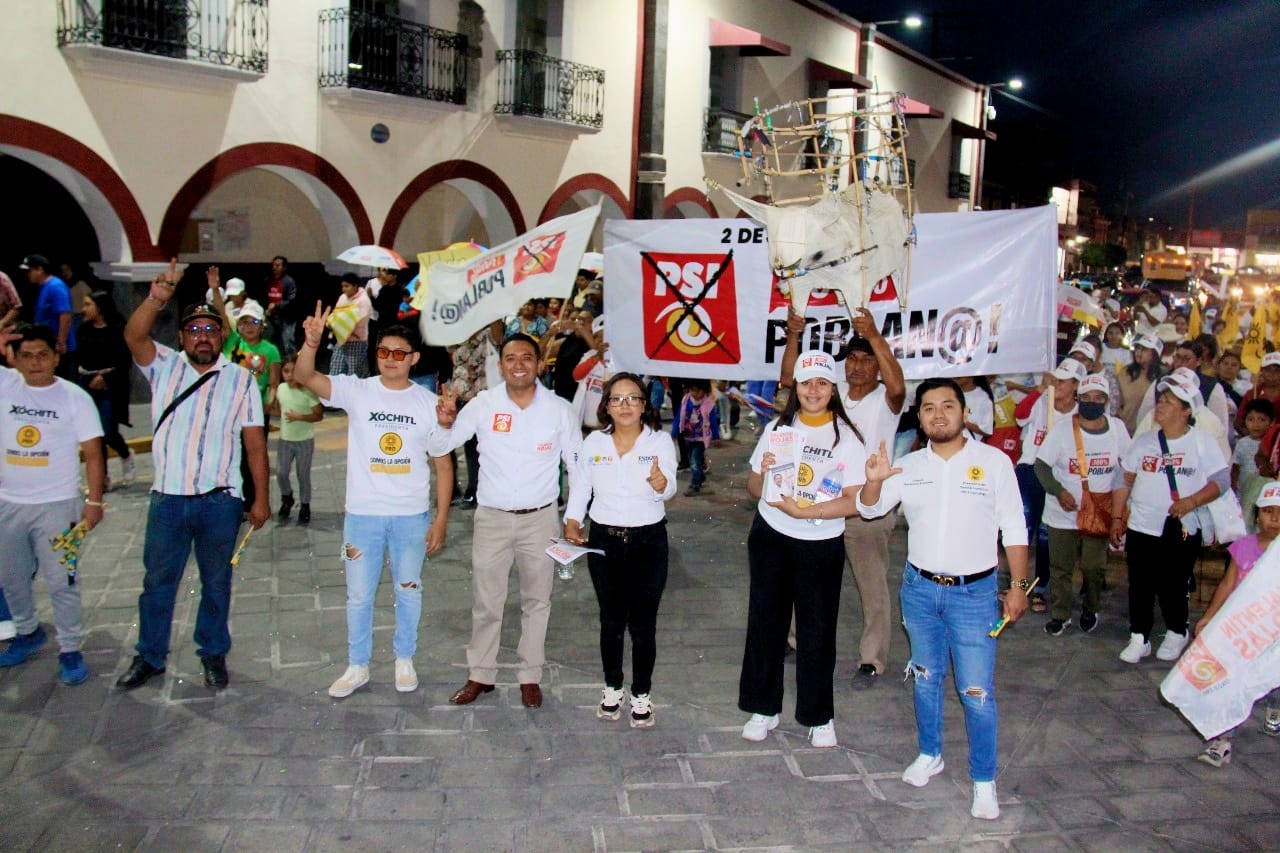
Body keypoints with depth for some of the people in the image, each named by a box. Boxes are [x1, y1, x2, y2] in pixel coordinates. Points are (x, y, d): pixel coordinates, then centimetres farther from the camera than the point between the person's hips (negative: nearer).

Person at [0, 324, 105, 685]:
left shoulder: (75, 397, -7)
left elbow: (93, 453, -7)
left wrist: (95, 501, -12)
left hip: (57, 505, -4)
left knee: (60, 581, 1)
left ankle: (70, 650, 13)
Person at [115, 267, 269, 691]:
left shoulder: (241, 379, 1)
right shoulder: (164, 366, 5)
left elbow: (255, 443, -1)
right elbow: (133, 335, -15)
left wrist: (261, 498, -3)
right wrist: (156, 298, -33)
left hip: (220, 501, -1)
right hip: (167, 498, 1)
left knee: (216, 583, 12)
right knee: (157, 582, 12)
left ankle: (213, 655, 28)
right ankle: (149, 657, 28)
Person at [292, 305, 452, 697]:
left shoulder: (428, 402, -3)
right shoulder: (356, 391, -4)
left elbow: (443, 464, 0)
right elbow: (304, 377, -20)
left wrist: (441, 518, -4)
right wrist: (311, 341, -39)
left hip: (412, 516, 0)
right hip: (362, 514, 0)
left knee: (408, 591, 15)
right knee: (359, 595, 11)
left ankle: (405, 660, 34)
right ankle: (357, 666, 28)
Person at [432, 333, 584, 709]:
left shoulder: (559, 409, -7)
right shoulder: (483, 404, -7)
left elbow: (577, 464, 2)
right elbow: (438, 448, -3)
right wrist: (445, 423, -25)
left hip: (540, 518, 0)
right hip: (492, 518, 0)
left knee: (536, 601, 12)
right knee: (486, 602, 9)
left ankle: (530, 677, 27)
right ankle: (480, 675, 26)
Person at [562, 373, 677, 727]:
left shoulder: (660, 441, -9)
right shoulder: (593, 442, 0)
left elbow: (668, 489, -22)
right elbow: (580, 488, 8)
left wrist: (660, 482, -45)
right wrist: (572, 524, -5)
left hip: (648, 541, -2)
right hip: (604, 541, 2)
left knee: (642, 624, 5)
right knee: (611, 621, 14)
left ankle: (642, 693, 23)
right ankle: (613, 688, 32)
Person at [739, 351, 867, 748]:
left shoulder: (847, 437, -6)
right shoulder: (777, 429, 3)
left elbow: (853, 501, -12)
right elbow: (753, 488, 6)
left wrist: (803, 511, -21)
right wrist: (763, 473, -16)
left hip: (821, 546, -2)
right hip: (770, 538, 3)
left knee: (817, 631, 4)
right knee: (765, 623, 9)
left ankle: (819, 717, 21)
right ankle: (763, 708, 24)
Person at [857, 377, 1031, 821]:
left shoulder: (994, 461, -6)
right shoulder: (907, 465, 2)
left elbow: (1014, 529, -3)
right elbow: (871, 509, 1)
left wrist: (1019, 585, -5)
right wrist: (873, 481, -20)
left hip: (973, 592, -3)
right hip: (919, 588, 4)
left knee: (977, 692, -3)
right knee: (926, 678, 17)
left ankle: (984, 780, 12)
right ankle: (929, 755, 36)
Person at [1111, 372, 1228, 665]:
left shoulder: (1202, 441, -2)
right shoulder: (1144, 441, 6)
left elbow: (1222, 480, -4)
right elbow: (1124, 480, 8)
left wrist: (1191, 501, -19)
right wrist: (1116, 518, 4)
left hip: (1182, 530, -3)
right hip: (1141, 528, 3)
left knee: (1173, 587, 4)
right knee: (1140, 587, 4)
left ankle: (1176, 634, 28)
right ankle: (1139, 639, 17)